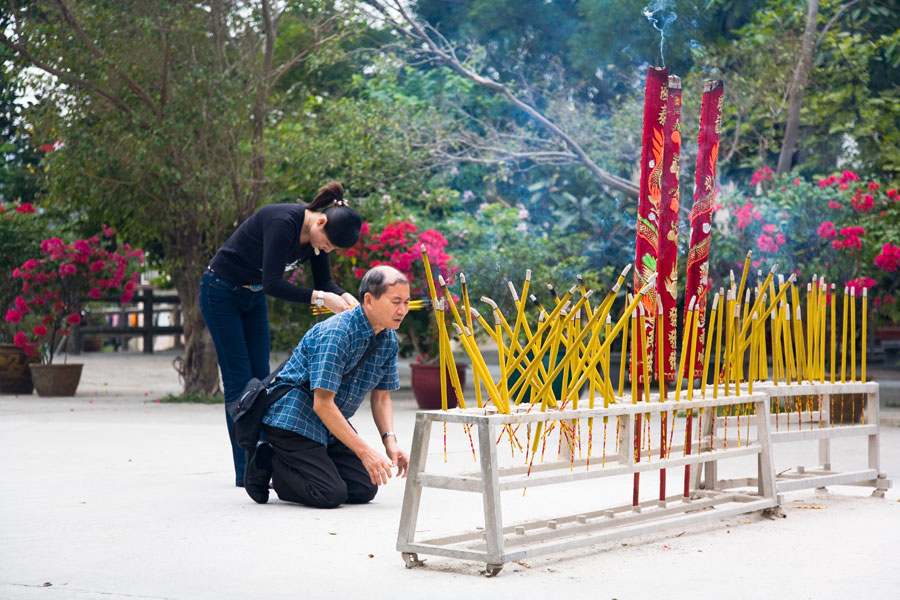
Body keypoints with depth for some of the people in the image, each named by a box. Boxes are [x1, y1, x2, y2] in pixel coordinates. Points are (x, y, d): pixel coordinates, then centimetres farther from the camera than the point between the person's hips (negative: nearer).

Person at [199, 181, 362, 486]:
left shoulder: (316, 233, -8)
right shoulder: (283, 222, -32)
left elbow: (324, 281, -1)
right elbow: (273, 283, -36)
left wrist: (343, 296, -22)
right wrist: (319, 298, -41)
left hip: (253, 296, 8)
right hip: (221, 292, -8)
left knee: (261, 379, 3)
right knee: (239, 380, -8)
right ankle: (245, 471, -5)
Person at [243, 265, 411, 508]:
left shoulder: (389, 340, 0)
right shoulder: (335, 333, -26)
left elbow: (381, 397, 9)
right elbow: (322, 404, -27)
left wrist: (390, 441, -10)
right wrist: (364, 451, -28)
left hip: (331, 424, 8)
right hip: (291, 418, -8)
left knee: (365, 489, -2)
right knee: (330, 494, -19)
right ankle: (268, 462, 4)